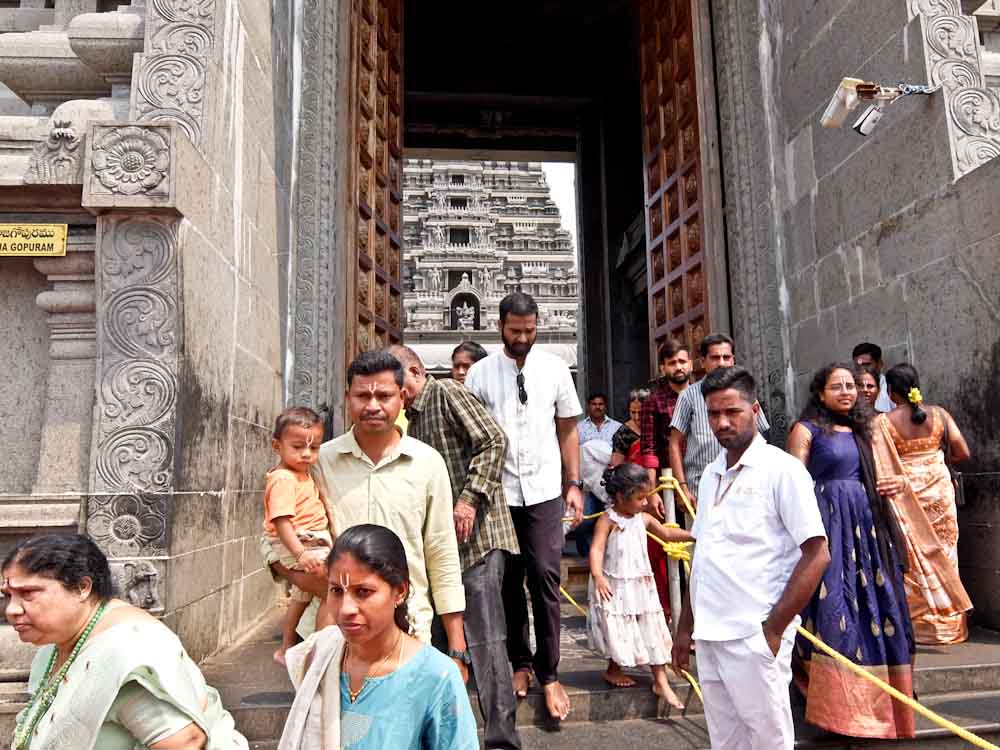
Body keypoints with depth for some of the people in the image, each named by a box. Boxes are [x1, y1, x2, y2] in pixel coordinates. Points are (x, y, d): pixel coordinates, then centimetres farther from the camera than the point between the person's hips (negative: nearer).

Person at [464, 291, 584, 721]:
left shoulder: (554, 369, 3)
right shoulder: (480, 373, -1)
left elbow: (568, 430, 7)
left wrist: (573, 484, 3)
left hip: (544, 492, 0)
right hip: (498, 492, 0)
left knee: (544, 579, -2)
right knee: (508, 581, 10)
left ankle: (548, 674, 12)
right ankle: (520, 662, 29)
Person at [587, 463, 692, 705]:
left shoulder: (643, 519, 4)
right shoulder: (608, 520, -14)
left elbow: (667, 533, 17)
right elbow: (596, 549, -22)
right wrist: (597, 576, -35)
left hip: (641, 585, 6)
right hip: (615, 587, -6)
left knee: (652, 630, 5)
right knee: (618, 631, 4)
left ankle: (661, 682, 14)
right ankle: (613, 671, 29)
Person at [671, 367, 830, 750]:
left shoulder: (781, 469, -8)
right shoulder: (710, 474, 12)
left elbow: (817, 555, -11)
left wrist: (773, 629, -13)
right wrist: (685, 627, 15)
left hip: (753, 637, -6)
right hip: (709, 637, 6)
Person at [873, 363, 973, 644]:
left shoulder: (883, 422, -11)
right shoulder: (938, 414, -2)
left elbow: (881, 467, -17)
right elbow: (963, 453, 0)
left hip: (905, 495, -2)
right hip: (940, 492, 3)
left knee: (915, 559, 8)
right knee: (943, 555, 13)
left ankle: (922, 624, 14)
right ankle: (949, 623, 23)